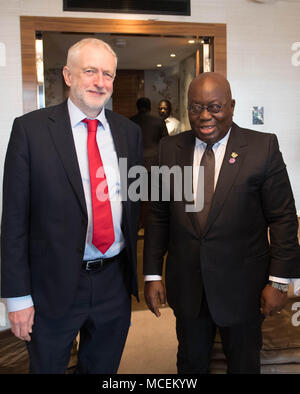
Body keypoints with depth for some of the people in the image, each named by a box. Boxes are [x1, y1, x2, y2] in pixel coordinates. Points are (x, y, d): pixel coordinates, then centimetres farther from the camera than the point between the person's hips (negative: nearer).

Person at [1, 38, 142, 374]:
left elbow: (135, 204, 8)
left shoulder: (129, 132, 4)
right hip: (54, 285, -3)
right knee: (47, 367, 19)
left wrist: (135, 274, 8)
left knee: (104, 369, 23)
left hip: (114, 283, 4)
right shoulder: (31, 128, -8)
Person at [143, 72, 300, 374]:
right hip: (186, 286, 2)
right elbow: (158, 215, 2)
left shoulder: (263, 148, -9)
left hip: (243, 286, -2)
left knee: (243, 363, 20)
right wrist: (152, 275, 1)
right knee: (191, 362, 22)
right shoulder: (170, 149, -1)